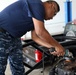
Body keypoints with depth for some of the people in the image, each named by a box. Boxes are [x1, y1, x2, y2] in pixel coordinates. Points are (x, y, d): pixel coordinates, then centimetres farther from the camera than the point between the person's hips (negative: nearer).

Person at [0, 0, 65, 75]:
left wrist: (52, 47, 5)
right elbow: (40, 32, -25)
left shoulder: (39, 11, 12)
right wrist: (57, 46, -13)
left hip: (14, 37, 10)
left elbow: (35, 37, 13)